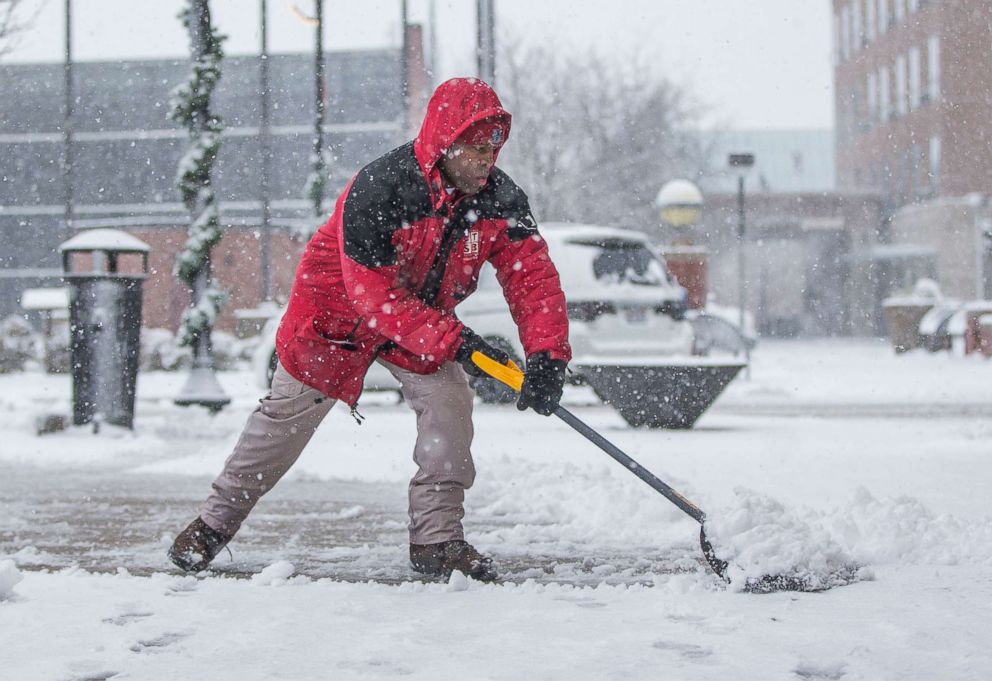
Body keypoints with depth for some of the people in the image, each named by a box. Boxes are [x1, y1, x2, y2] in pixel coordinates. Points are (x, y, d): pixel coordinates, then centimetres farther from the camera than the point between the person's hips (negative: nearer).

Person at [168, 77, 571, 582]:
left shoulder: (500, 199, -20)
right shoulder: (376, 191, -35)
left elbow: (533, 275, -22)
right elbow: (376, 294, -34)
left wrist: (547, 355, -37)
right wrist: (450, 340, -38)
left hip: (425, 312, 4)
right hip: (338, 309, -4)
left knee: (449, 401, -15)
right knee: (288, 414, 5)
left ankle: (437, 538, -5)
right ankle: (216, 521, 22)